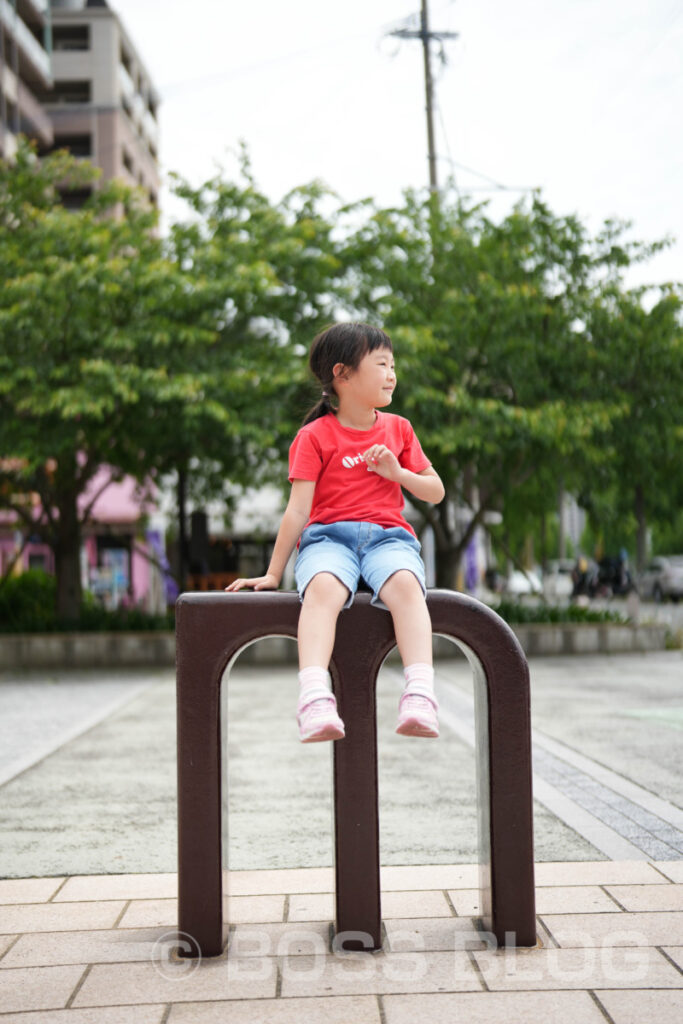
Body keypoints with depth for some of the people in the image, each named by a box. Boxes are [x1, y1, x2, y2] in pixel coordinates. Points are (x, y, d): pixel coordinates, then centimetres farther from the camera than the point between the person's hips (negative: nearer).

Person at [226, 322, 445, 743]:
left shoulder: (398, 428, 19)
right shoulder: (314, 436, 6)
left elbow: (436, 492, 19)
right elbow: (298, 509, 1)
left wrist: (397, 472, 0)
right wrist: (274, 574, -3)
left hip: (387, 535, 2)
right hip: (328, 536, -2)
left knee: (405, 584, -35)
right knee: (323, 587, -38)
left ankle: (420, 696, -48)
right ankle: (316, 700, -52)